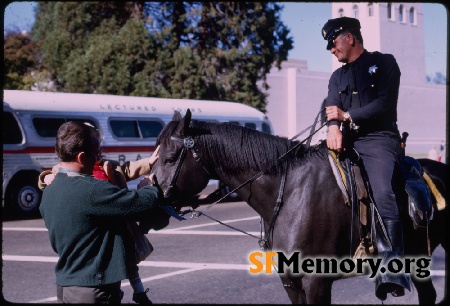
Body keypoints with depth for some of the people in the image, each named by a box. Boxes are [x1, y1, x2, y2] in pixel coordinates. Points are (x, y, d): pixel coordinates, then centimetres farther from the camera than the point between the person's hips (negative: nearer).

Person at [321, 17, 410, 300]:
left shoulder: (384, 63, 7)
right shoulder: (338, 77, 23)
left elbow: (384, 103, -7)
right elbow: (332, 108, 5)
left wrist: (347, 116, -8)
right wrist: (334, 127, -18)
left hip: (381, 140, -7)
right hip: (348, 143, 7)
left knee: (383, 195, -29)